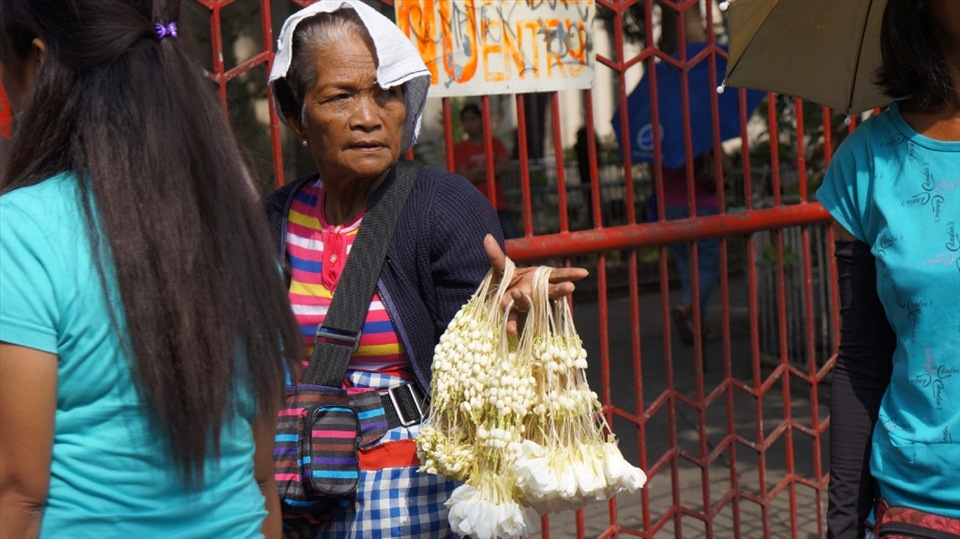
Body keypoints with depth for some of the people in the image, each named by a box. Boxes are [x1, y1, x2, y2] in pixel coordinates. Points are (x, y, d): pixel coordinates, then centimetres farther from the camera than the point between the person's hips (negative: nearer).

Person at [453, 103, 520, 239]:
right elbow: (465, 177, -7)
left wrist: (481, 170, -9)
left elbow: (506, 166, -1)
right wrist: (494, 171, -5)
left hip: (500, 206, 3)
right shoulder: (460, 148, 4)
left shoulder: (495, 143, 13)